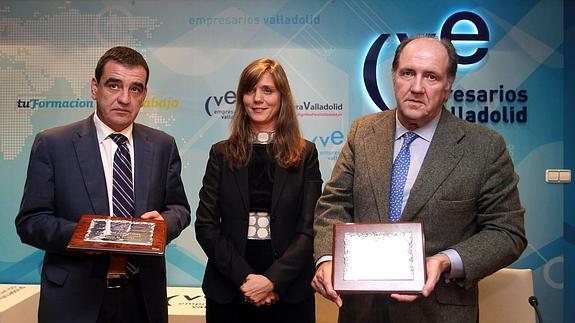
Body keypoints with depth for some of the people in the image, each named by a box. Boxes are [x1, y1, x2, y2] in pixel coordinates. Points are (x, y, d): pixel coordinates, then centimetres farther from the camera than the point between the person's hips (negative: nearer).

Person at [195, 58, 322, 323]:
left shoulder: (305, 154, 0)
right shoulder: (222, 154, 3)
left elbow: (309, 229, -4)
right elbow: (206, 225, -2)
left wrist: (273, 280, -15)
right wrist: (244, 276, -13)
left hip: (288, 290, -1)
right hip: (227, 290, 1)